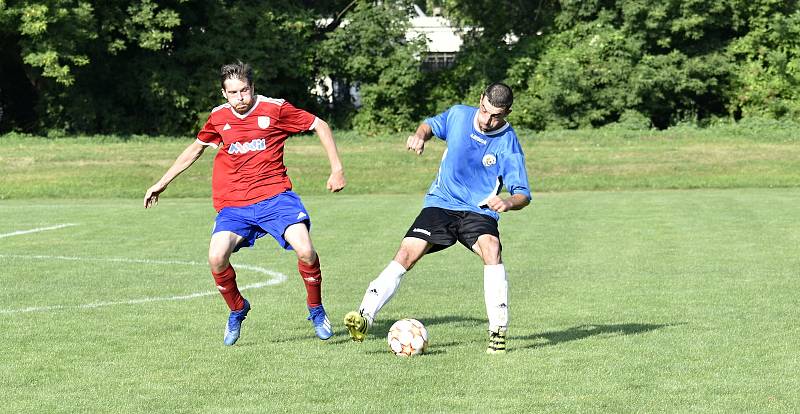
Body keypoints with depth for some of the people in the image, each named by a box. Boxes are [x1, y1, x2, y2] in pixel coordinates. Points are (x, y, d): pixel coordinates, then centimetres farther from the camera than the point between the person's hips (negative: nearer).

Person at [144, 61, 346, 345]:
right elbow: (196, 148, 24)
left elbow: (320, 126, 6)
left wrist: (337, 169, 1)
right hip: (233, 204, 2)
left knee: (305, 251, -23)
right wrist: (162, 183, 25)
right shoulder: (218, 118, 6)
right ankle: (237, 310, 10)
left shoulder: (275, 109, -4)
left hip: (275, 196, -2)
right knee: (216, 258, -20)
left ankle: (316, 310, 6)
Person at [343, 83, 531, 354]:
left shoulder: (508, 144, -13)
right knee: (406, 254, -19)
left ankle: (498, 330, -27)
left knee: (491, 249, -32)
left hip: (479, 212, -2)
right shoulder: (458, 115, -4)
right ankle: (365, 316, -23)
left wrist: (509, 202, -37)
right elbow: (431, 125, 19)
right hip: (441, 204, 2)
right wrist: (420, 135, -4)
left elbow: (523, 194, -14)